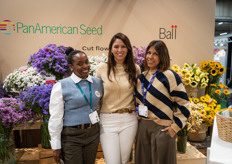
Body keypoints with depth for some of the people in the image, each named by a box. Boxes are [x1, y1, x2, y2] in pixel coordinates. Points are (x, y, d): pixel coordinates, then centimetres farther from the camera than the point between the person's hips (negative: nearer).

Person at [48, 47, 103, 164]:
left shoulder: (98, 82, 4)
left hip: (93, 134, 4)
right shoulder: (61, 86, -9)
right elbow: (55, 118, -8)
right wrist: (56, 146, -6)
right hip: (71, 137, -4)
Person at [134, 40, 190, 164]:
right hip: (143, 127, 6)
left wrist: (175, 127, -12)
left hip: (162, 129, -6)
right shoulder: (142, 77, 9)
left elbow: (183, 104, -11)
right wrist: (139, 116, 12)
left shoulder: (169, 76, -11)